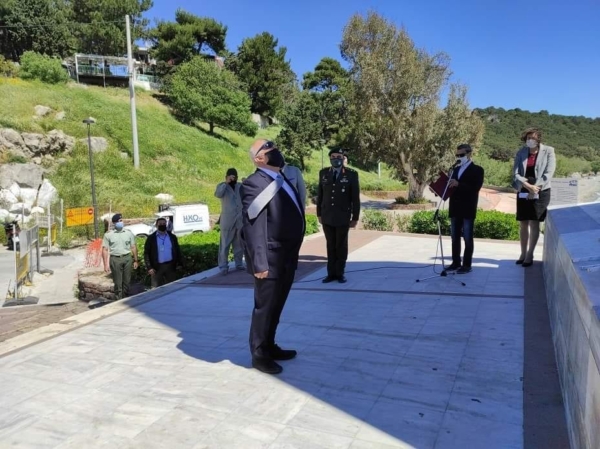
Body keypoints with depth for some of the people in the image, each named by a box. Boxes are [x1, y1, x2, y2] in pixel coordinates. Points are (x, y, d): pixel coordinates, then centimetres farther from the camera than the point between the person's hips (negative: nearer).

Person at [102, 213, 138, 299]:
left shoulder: (129, 233, 6)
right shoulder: (108, 234, 0)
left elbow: (133, 247, 9)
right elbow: (105, 250, -1)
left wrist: (135, 260, 6)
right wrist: (106, 264, -6)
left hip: (127, 258, 2)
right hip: (115, 259, -2)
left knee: (127, 281, 8)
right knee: (117, 282, 3)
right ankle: (119, 300, 9)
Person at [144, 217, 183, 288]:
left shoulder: (172, 237, 9)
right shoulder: (151, 238, 2)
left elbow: (177, 251, 10)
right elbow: (146, 253, -1)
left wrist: (180, 264, 2)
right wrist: (149, 267, -10)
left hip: (170, 266, 2)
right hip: (157, 267, -2)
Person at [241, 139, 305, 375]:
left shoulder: (282, 179, 13)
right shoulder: (254, 183, -15)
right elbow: (252, 226, -21)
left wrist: (293, 254, 17)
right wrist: (259, 262, -25)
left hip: (287, 258, 9)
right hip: (271, 259, -9)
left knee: (276, 306, 20)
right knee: (265, 307, 6)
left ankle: (270, 346, 37)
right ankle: (259, 354, 23)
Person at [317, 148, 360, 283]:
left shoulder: (351, 174, -5)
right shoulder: (323, 173, 4)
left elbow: (355, 198, -4)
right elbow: (320, 195, 8)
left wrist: (355, 217, -5)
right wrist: (319, 214, 6)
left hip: (343, 217, -2)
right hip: (327, 217, 3)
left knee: (341, 246, 6)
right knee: (330, 246, 8)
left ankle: (340, 273, 17)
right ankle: (331, 273, 14)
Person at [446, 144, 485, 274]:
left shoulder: (477, 170, -3)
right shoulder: (455, 169, 17)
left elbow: (475, 188, -15)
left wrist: (458, 184, -25)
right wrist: (447, 185, -4)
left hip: (468, 209, -6)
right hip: (455, 208, 6)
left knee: (467, 238, -1)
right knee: (455, 237, 9)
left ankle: (467, 265, 4)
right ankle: (456, 263, 17)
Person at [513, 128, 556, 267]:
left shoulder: (548, 151, -2)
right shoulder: (521, 153, 5)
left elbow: (548, 173, -8)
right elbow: (515, 173, -3)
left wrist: (535, 189, -14)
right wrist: (528, 185, -18)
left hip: (540, 192, -3)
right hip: (523, 192, 3)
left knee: (534, 223, -6)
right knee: (523, 224, 6)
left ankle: (530, 255, 1)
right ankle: (523, 253, 15)